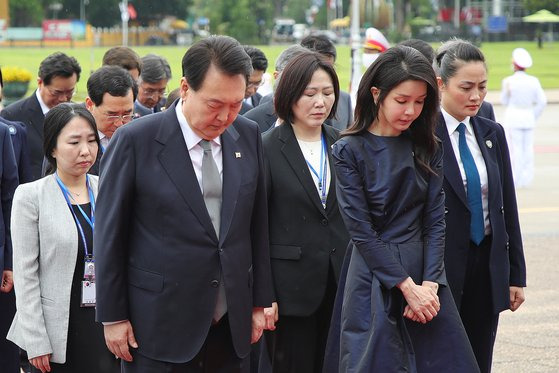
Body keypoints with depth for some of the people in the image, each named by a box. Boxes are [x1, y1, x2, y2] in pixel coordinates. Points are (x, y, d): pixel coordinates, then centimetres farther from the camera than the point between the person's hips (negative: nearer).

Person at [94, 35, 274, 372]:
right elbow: (110, 234, -5)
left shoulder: (248, 136, 4)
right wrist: (112, 317, -4)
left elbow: (257, 224, 11)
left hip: (232, 325, 4)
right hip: (160, 326, -4)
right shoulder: (135, 141, -9)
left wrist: (260, 301, 11)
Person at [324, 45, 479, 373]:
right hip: (374, 278, -4)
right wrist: (407, 287, -14)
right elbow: (362, 231, -10)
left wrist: (429, 284, -11)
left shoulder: (427, 149, 7)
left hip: (425, 276, 4)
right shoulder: (349, 151, -5)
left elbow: (435, 220, 2)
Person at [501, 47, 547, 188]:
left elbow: (504, 101, 2)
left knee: (515, 150, -1)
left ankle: (516, 180, -1)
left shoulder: (508, 81, -9)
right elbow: (542, 101, -1)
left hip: (513, 118, -3)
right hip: (529, 118, 3)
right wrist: (533, 117, 10)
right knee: (528, 149, 8)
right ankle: (527, 180, 10)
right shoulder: (534, 81, -1)